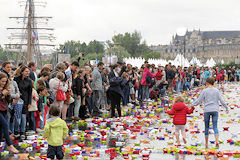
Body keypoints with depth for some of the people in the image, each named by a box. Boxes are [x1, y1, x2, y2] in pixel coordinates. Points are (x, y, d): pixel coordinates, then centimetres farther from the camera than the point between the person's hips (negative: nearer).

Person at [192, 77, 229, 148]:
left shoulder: (204, 91, -3)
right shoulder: (216, 91, 3)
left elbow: (199, 100, -2)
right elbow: (221, 100, 4)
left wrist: (192, 104, 14)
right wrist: (226, 108, 18)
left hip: (207, 111, -1)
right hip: (215, 110, 1)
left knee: (207, 127, 10)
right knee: (215, 127, 0)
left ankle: (206, 143, 14)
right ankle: (217, 141, -21)